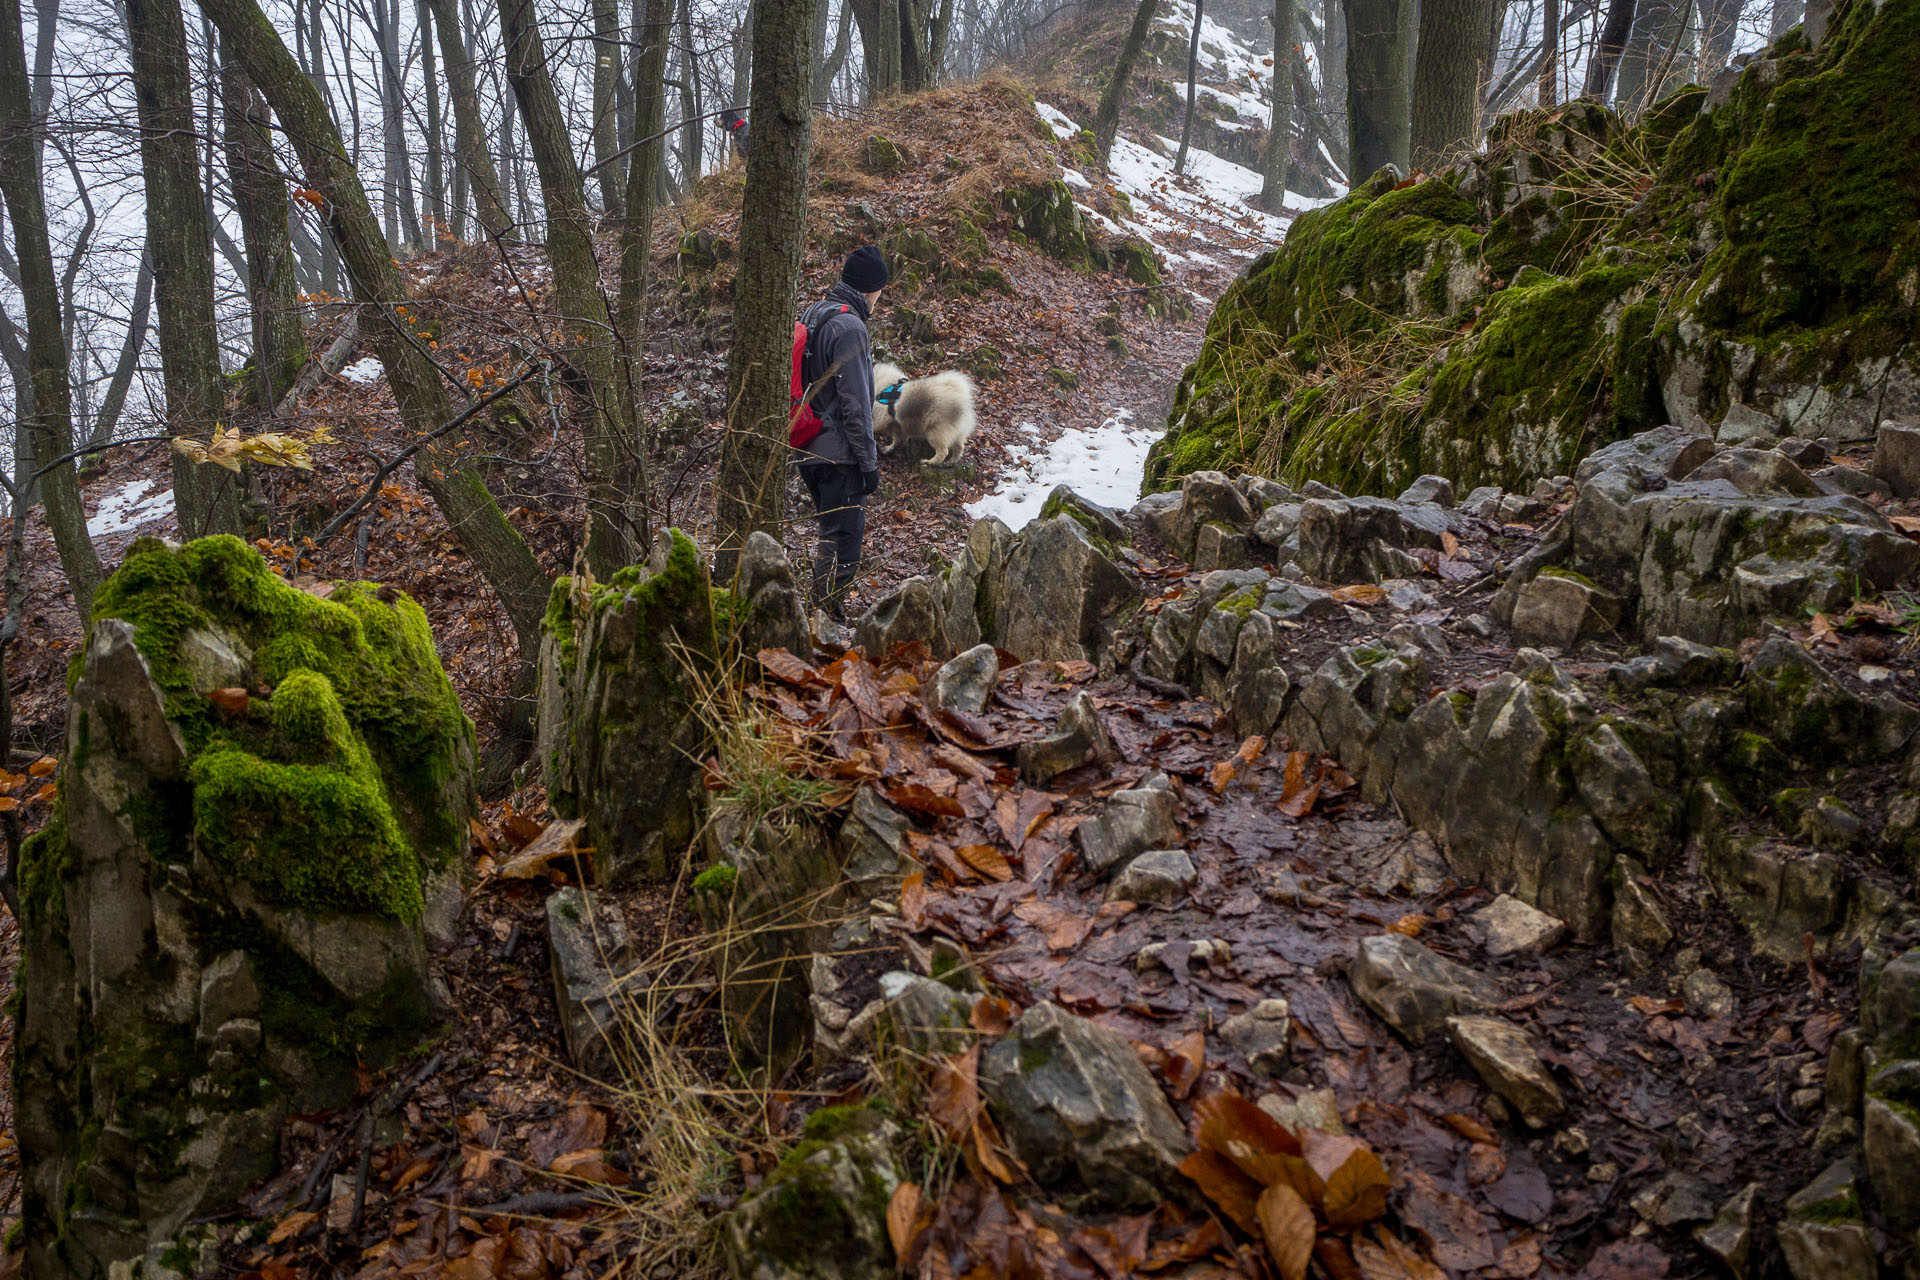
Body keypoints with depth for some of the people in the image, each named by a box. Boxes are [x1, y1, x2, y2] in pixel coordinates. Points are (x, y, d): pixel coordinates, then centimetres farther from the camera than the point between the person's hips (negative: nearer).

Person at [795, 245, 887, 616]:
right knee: (843, 543, -4)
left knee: (833, 535, 20)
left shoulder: (812, 314, 13)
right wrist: (869, 462, -14)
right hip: (840, 456, -10)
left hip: (809, 453, 10)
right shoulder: (850, 327, -17)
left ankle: (822, 612, 27)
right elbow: (855, 404, -19)